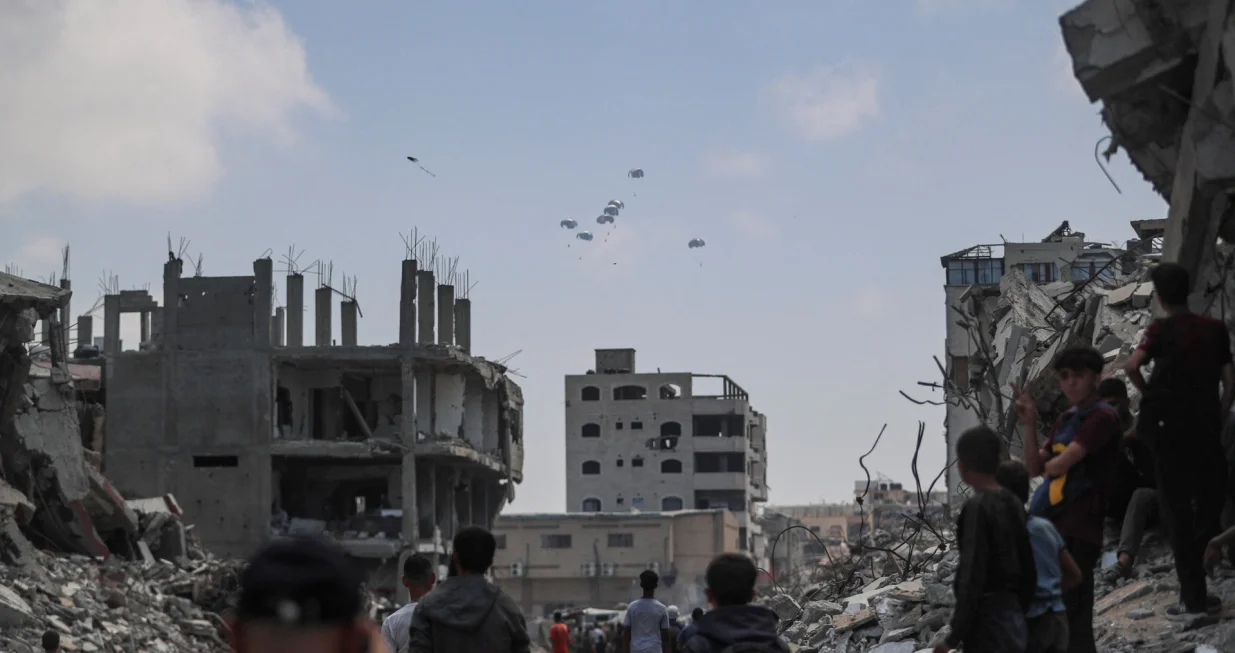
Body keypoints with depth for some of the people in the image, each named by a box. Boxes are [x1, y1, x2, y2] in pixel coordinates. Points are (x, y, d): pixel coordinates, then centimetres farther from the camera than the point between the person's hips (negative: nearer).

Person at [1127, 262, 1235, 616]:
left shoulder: (1162, 330, -4)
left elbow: (1132, 366, -19)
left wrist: (1149, 393, -2)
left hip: (1169, 425, -2)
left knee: (1178, 510, 3)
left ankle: (1194, 595, 0)